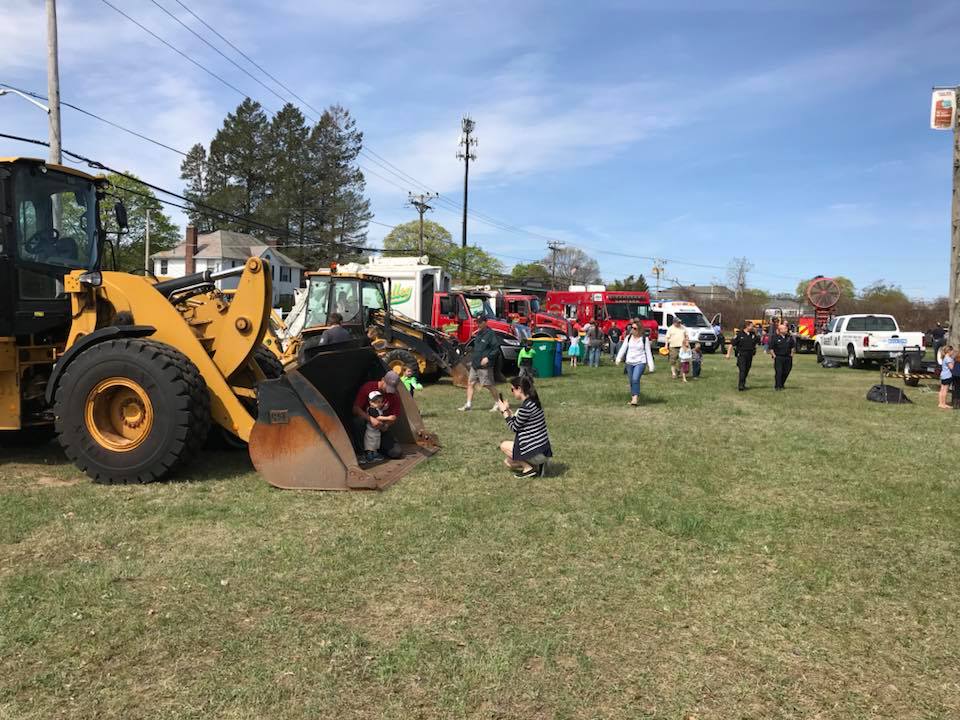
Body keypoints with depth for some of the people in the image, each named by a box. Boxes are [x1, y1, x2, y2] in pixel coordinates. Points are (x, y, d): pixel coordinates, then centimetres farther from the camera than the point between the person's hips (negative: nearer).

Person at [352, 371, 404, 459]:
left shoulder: (394, 395, -9)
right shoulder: (368, 387, -18)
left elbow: (393, 417, -2)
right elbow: (355, 409, -22)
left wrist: (386, 425, -24)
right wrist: (371, 419, -35)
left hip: (381, 428, 2)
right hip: (366, 424, -2)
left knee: (396, 453, -17)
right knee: (358, 421, -40)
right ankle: (361, 450, -19)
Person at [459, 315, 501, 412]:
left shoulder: (490, 334, -13)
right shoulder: (478, 333, 14)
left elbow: (496, 348, -17)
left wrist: (488, 358, -24)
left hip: (484, 366, -9)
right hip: (475, 365, 9)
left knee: (489, 385, 0)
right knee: (470, 383, 6)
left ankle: (498, 403, 15)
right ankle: (468, 404, 10)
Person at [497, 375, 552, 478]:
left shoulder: (526, 407, -22)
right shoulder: (533, 402, 9)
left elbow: (514, 427, -10)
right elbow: (518, 424, 14)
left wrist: (504, 411, -1)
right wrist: (508, 410, 9)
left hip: (535, 452, -10)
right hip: (543, 449, 10)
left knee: (504, 445, 7)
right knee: (507, 462, 21)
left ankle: (528, 468, 1)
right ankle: (537, 465, 9)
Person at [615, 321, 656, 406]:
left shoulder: (645, 339, -2)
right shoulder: (628, 338, 6)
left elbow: (648, 352, 1)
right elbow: (623, 348, 2)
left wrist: (651, 365, -1)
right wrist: (618, 358, -11)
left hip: (640, 362, -4)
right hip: (630, 362, 4)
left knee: (635, 379, -20)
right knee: (631, 381, 8)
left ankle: (635, 399, -20)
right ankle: (633, 398, 20)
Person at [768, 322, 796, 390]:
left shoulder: (789, 337, 8)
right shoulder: (775, 338, -5)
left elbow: (793, 347, 19)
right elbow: (770, 348, -4)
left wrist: (792, 354, 10)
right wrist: (774, 356, -8)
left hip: (787, 357, 4)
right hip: (778, 357, -4)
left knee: (786, 372, 7)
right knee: (778, 372, -8)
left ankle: (781, 384, 24)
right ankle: (777, 386, -1)